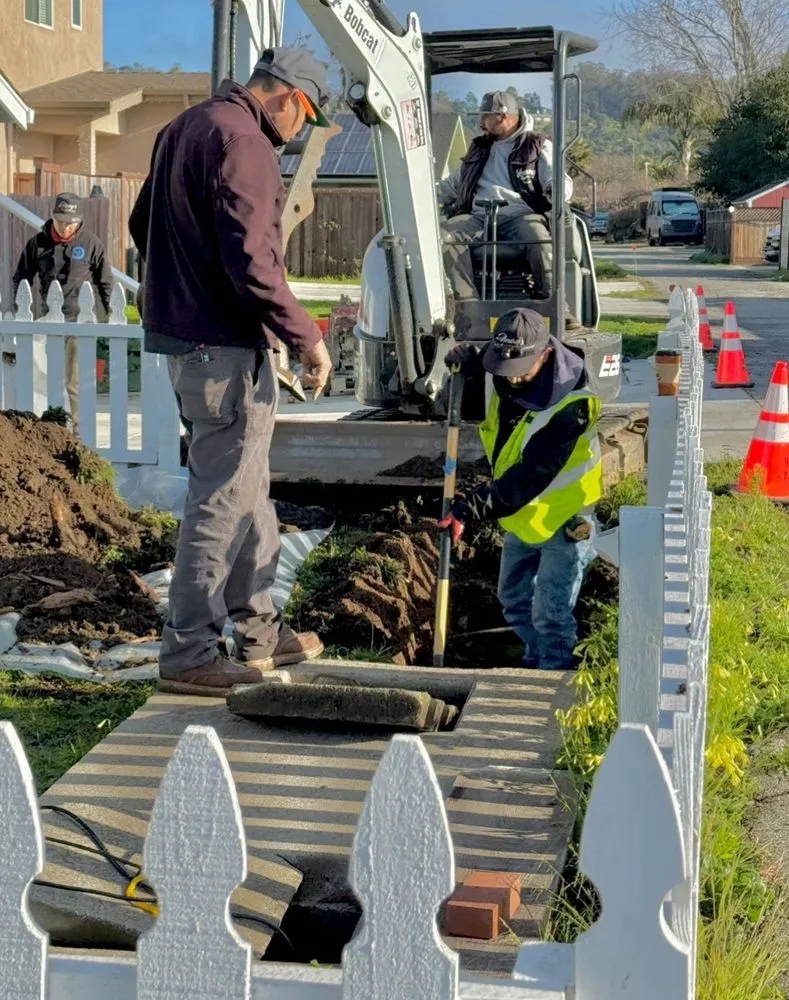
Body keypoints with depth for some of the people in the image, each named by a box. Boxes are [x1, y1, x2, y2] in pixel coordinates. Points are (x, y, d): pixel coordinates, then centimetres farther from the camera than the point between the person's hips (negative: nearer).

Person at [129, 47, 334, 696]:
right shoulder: (243, 142, -17)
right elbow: (250, 261, -25)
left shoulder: (183, 128, 15)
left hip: (180, 330, 11)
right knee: (223, 497, -4)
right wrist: (306, 337, -18)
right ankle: (188, 654, 1)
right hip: (225, 347, -11)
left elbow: (143, 224, 23)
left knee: (247, 486, 19)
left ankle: (257, 630, 28)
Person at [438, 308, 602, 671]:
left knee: (550, 614, -6)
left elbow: (531, 476, -34)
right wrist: (467, 366, -10)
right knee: (515, 601, 19)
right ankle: (536, 662, 37)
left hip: (563, 518, -8)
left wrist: (472, 507, -40)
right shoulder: (504, 380, -9)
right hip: (522, 514, 8)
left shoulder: (570, 406, -32)